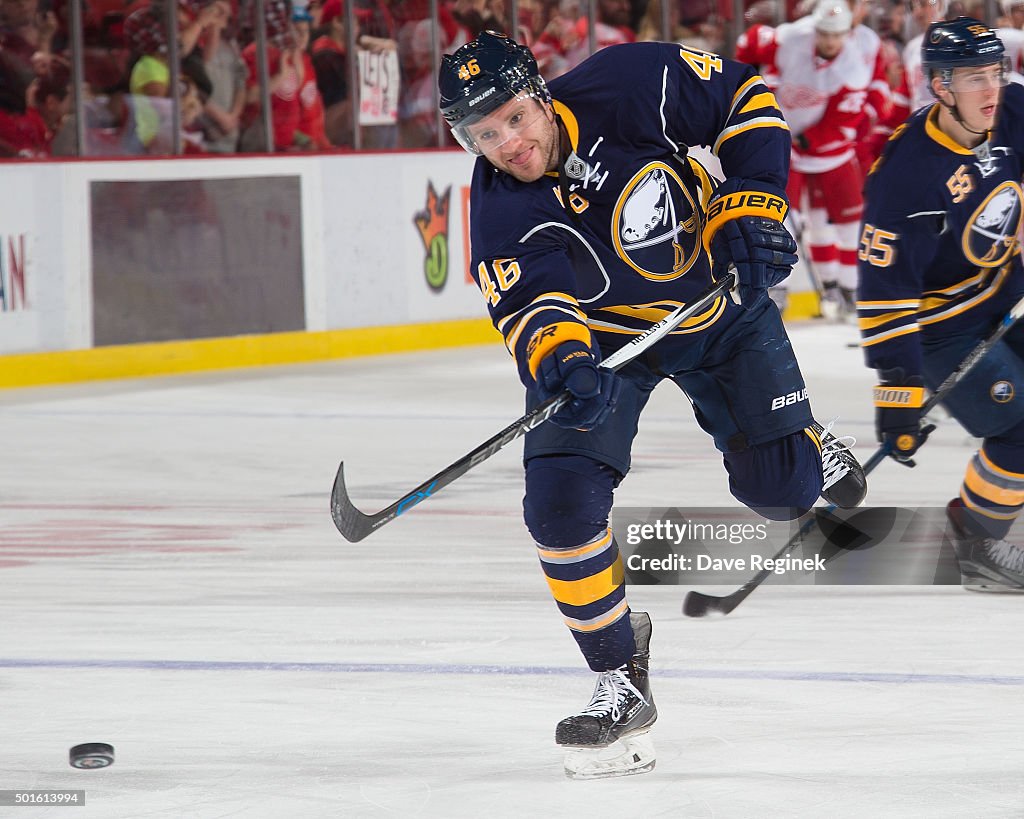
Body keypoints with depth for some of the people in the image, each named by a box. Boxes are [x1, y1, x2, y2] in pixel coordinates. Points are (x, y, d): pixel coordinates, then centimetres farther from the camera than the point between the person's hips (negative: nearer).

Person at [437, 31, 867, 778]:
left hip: (719, 300, 0)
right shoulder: (500, 214, -25)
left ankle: (805, 447, 37)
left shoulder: (631, 86, -28)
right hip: (600, 332, 0)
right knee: (561, 497, -18)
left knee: (780, 490, -2)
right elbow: (530, 301, -37)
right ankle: (620, 678, -2)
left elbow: (743, 97, -15)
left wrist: (752, 206, -23)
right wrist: (559, 357, -59)